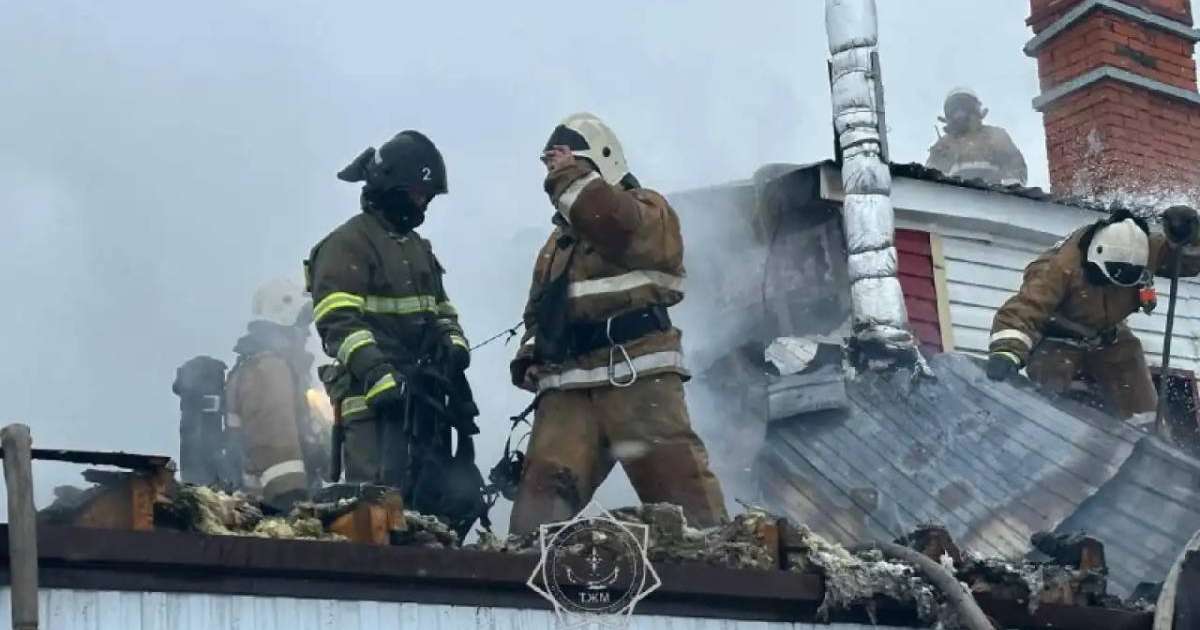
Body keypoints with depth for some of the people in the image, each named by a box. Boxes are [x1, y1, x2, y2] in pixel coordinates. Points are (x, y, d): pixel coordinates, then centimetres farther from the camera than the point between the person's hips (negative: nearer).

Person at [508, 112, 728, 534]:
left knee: (677, 482, -13)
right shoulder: (557, 244, 29)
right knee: (543, 488, -8)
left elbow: (619, 228, -19)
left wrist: (572, 178, -11)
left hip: (637, 377, -6)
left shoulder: (646, 209, 7)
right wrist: (529, 354, 15)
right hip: (568, 389, 6)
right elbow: (539, 313, 35)